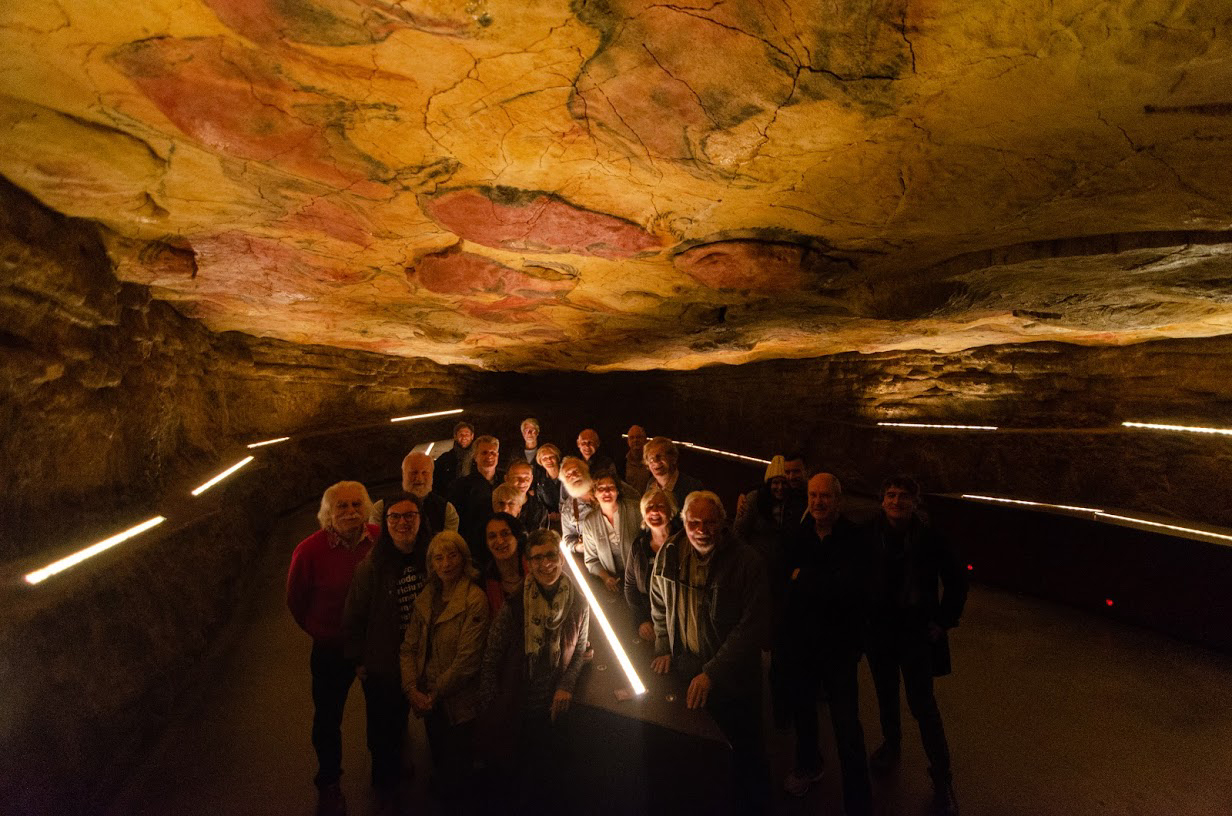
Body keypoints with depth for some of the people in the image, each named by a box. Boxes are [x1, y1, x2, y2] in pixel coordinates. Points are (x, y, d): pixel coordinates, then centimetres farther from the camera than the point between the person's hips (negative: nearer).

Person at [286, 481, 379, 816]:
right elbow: (296, 601, -4)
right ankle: (328, 784, 42)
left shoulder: (381, 539, -18)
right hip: (332, 648, -1)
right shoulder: (310, 551, -22)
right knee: (328, 717, 15)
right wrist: (321, 633, 2)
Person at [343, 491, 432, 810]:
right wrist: (359, 661, -4)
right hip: (383, 666, -2)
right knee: (384, 726, 16)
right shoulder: (371, 565, -17)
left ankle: (395, 770, 50)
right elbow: (354, 617, -8)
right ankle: (386, 783, 44)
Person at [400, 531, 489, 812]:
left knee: (456, 767, 12)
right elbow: (409, 646, 2)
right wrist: (412, 689, -10)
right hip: (428, 700, 5)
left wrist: (434, 693, -14)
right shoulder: (426, 597, 1)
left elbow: (468, 659, -21)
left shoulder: (475, 600, -20)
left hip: (457, 701, -5)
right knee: (438, 759, 23)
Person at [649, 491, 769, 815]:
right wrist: (663, 649, 2)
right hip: (684, 672, 4)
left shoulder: (747, 562, -20)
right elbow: (659, 605, 10)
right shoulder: (669, 554, -6)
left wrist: (712, 673, -24)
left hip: (733, 679, -4)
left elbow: (751, 626, -20)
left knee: (745, 751, 14)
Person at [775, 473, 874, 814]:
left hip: (838, 646, -4)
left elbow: (850, 585, -29)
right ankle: (807, 765, 51)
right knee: (800, 709, 23)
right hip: (797, 641, 4)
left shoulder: (854, 540, -16)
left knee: (846, 725, 4)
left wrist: (802, 578, -20)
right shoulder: (798, 534, -4)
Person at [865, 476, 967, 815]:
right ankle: (891, 745, 43)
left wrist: (943, 622, -5)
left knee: (922, 704, -2)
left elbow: (957, 582, -2)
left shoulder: (929, 538, -14)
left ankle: (942, 779, 15)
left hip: (916, 632, -2)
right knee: (886, 694, 19)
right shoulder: (869, 535, -10)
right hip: (879, 631, 3)